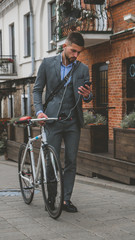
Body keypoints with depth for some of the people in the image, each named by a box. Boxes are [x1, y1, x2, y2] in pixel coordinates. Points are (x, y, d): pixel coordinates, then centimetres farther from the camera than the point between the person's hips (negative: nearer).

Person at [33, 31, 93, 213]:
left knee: (71, 162, 4)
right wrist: (39, 111, -9)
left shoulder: (83, 69, 7)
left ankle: (66, 199, 13)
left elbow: (88, 97, 8)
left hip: (73, 122, 2)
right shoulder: (48, 63, 3)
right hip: (53, 120, -2)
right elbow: (37, 90, 6)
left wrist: (87, 95, -16)